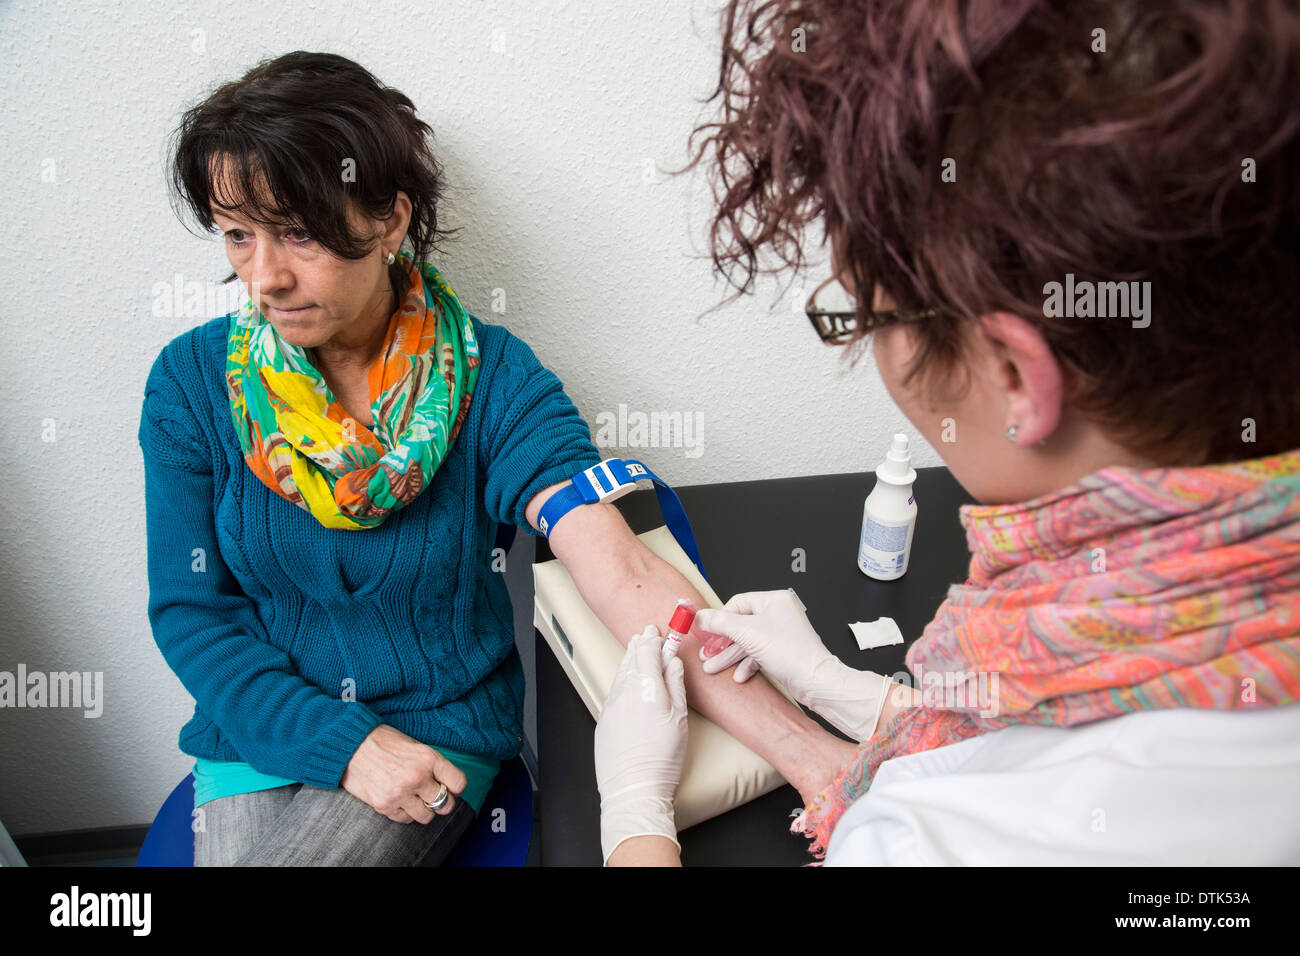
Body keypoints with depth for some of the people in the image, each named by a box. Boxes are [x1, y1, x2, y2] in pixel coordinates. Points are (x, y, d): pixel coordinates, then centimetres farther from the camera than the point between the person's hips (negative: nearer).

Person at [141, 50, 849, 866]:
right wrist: (342, 741, -17)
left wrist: (807, 752, -36)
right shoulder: (192, 380, -8)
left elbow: (621, 570, -26)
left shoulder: (489, 377, -15)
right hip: (262, 731, 2)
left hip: (441, 731, -2)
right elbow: (189, 609, -5)